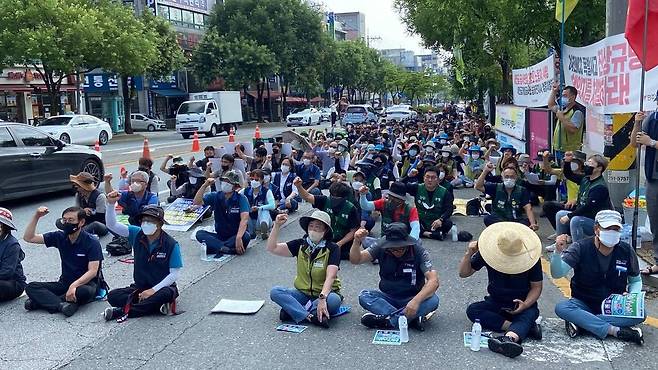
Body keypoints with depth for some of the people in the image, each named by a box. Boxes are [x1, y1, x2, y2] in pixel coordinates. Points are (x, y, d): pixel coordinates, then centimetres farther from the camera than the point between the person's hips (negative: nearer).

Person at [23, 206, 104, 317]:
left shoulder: (92, 242, -13)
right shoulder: (60, 237, 2)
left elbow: (92, 271, -20)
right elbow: (28, 237, 3)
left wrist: (74, 286, -34)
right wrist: (36, 216, -10)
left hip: (86, 283, -5)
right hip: (65, 282, 5)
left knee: (85, 291, -40)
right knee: (31, 287, -15)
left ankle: (43, 300, -25)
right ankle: (62, 304, -36)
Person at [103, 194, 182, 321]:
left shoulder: (171, 244, -14)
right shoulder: (137, 234, -4)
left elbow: (174, 274, -13)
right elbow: (112, 225, -10)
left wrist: (153, 290, -21)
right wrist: (111, 204, -27)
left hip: (162, 287, -3)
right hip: (140, 287, 3)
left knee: (167, 294, -38)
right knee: (112, 296, -20)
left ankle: (123, 311, -24)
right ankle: (156, 305, -23)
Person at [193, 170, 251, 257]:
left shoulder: (241, 199, -12)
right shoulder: (215, 196, 1)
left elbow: (244, 219, -25)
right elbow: (197, 202, -10)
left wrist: (238, 238, -40)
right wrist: (205, 185, -21)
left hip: (235, 236, -3)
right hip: (220, 236, 3)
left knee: (246, 236, -34)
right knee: (199, 234, -20)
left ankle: (216, 247, -29)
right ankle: (225, 248, -34)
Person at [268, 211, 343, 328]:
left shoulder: (332, 248, -10)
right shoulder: (301, 244, 3)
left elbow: (330, 276, -24)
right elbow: (272, 248, -2)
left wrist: (322, 298, -39)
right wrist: (277, 226, -13)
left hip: (325, 293, -3)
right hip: (303, 293, 3)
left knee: (334, 300, -37)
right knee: (275, 292, -21)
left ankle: (293, 311, -25)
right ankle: (310, 316, -31)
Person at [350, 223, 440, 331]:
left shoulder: (419, 252, -17)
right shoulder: (382, 247, -11)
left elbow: (434, 280, -27)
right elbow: (355, 260, -12)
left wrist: (416, 301, -42)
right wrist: (357, 242, -32)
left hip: (411, 299, -2)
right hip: (387, 297, 2)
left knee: (433, 300, -31)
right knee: (364, 296, -27)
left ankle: (389, 320, -30)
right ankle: (412, 319, -31)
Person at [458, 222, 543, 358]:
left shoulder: (530, 257, -15)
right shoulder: (488, 252, -12)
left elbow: (536, 287, -5)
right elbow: (463, 273, -5)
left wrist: (525, 305, -25)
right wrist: (469, 254, -24)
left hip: (524, 304, -2)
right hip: (496, 303, 2)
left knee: (530, 314, -36)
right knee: (472, 310, -27)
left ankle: (509, 338, -68)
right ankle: (526, 328, -34)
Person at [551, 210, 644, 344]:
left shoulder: (627, 251, -5)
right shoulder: (581, 248, -13)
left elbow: (636, 281, 11)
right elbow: (557, 274, -22)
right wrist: (558, 252, -41)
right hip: (583, 305, -2)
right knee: (561, 308, -31)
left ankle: (580, 322, -25)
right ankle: (616, 331, -32)